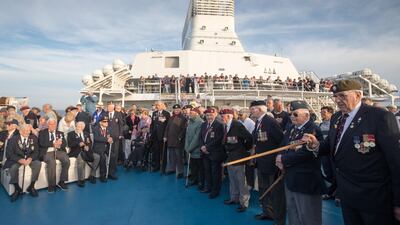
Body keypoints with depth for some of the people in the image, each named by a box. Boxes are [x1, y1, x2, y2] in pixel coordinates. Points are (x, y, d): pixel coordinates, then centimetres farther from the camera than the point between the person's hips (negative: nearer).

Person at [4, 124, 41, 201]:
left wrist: (30, 158, -21)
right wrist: (20, 160, -26)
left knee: (38, 164, -27)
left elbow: (36, 152, 1)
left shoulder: (34, 138, 0)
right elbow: (9, 154, -8)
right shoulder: (13, 139, -5)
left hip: (30, 158, 1)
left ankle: (31, 186, -11)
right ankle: (17, 189, -10)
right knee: (13, 167, -31)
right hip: (17, 158, -1)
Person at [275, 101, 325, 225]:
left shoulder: (313, 130, -17)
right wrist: (281, 161, -10)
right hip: (290, 178, 8)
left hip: (306, 181, -8)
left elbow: (305, 153, -27)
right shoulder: (290, 129, 10)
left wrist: (284, 159, -16)